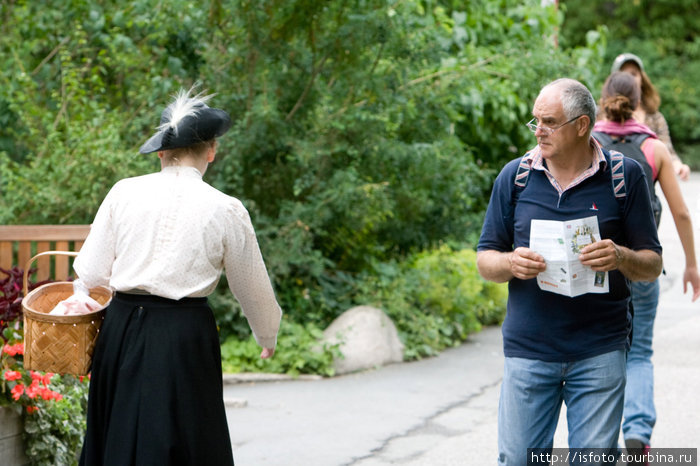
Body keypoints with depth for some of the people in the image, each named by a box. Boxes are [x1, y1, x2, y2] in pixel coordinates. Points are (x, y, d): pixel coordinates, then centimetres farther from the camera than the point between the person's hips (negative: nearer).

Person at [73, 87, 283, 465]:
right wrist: (268, 338, 25)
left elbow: (91, 274, 1)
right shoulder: (225, 210, -5)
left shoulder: (124, 193, 0)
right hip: (185, 335, -3)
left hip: (122, 328, 3)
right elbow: (253, 289, 6)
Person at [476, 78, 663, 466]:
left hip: (600, 350, -1)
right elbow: (484, 260, 8)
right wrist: (511, 263, -14)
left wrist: (620, 258, -19)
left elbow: (652, 265, 3)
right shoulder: (514, 176, 6)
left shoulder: (624, 176, 1)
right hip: (528, 350, 1)